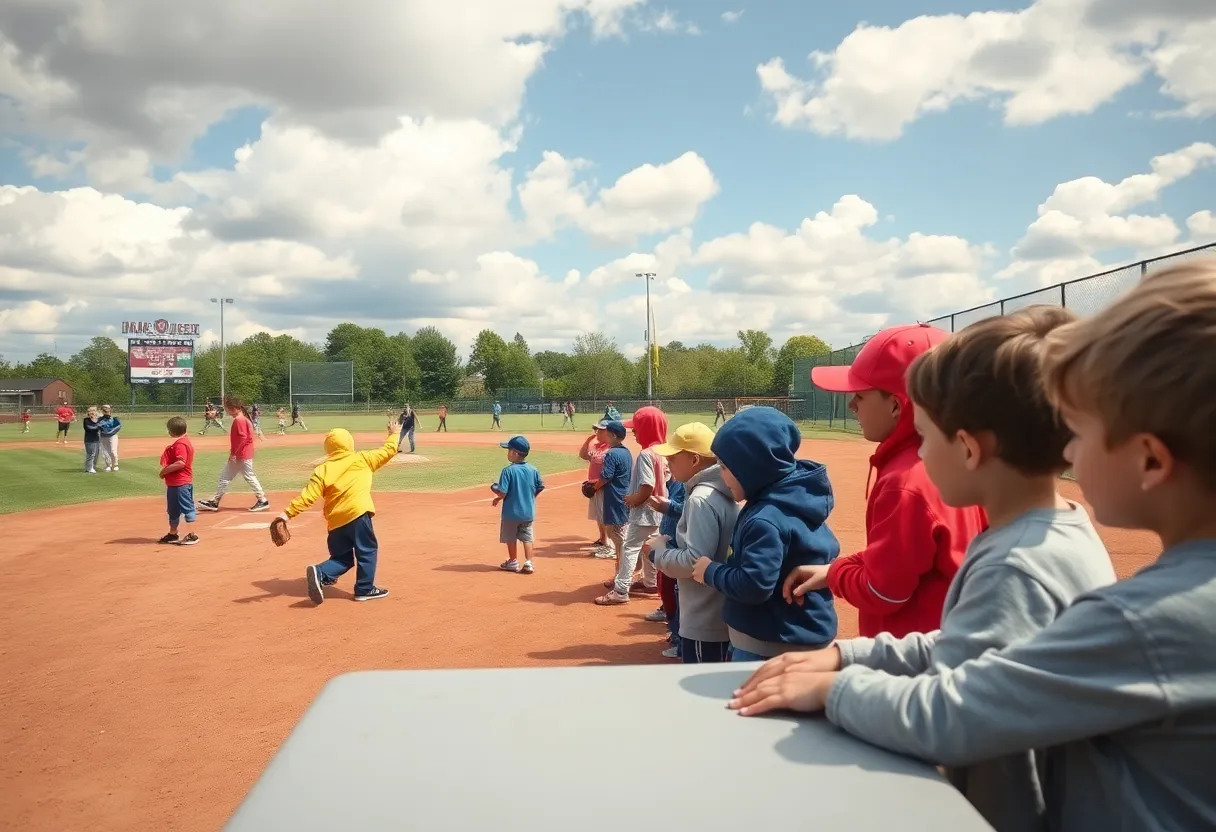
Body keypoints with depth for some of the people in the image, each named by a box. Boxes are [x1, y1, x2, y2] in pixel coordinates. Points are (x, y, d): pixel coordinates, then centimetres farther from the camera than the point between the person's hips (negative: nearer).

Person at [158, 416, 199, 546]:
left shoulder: (180, 444, -18)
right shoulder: (184, 441, 13)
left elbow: (180, 463, -28)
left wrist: (165, 471, -19)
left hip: (181, 483, -11)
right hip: (174, 483, 11)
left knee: (187, 508, -5)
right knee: (173, 510, 20)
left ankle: (192, 535, -1)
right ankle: (172, 534, 32)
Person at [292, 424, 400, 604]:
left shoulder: (322, 470, 9)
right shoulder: (362, 459, 5)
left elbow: (308, 495, -1)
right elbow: (388, 451, 15)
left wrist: (288, 513, -1)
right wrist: (393, 434, 33)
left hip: (334, 520, 4)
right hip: (357, 513, -4)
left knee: (342, 558, 18)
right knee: (367, 550, 11)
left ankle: (320, 573, -7)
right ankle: (365, 589, 11)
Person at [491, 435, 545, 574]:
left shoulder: (508, 470, -18)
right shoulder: (533, 470, -3)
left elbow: (502, 492, -21)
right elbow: (540, 488, 5)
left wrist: (496, 494, 0)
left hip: (511, 512, -4)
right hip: (528, 512, 4)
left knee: (511, 538, 13)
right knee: (527, 538, 11)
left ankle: (513, 562, 24)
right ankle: (528, 563, 6)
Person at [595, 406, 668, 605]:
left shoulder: (645, 455, -22)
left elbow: (647, 486, -28)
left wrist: (632, 499, -12)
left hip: (643, 512, -10)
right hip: (656, 510, 10)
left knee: (629, 549, -7)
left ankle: (620, 591, -7)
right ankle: (650, 583, 35)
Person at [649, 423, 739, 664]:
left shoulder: (701, 499, -21)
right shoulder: (721, 494, 9)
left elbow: (695, 561, -27)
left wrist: (661, 550, -12)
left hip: (705, 623, -10)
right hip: (723, 616, 10)